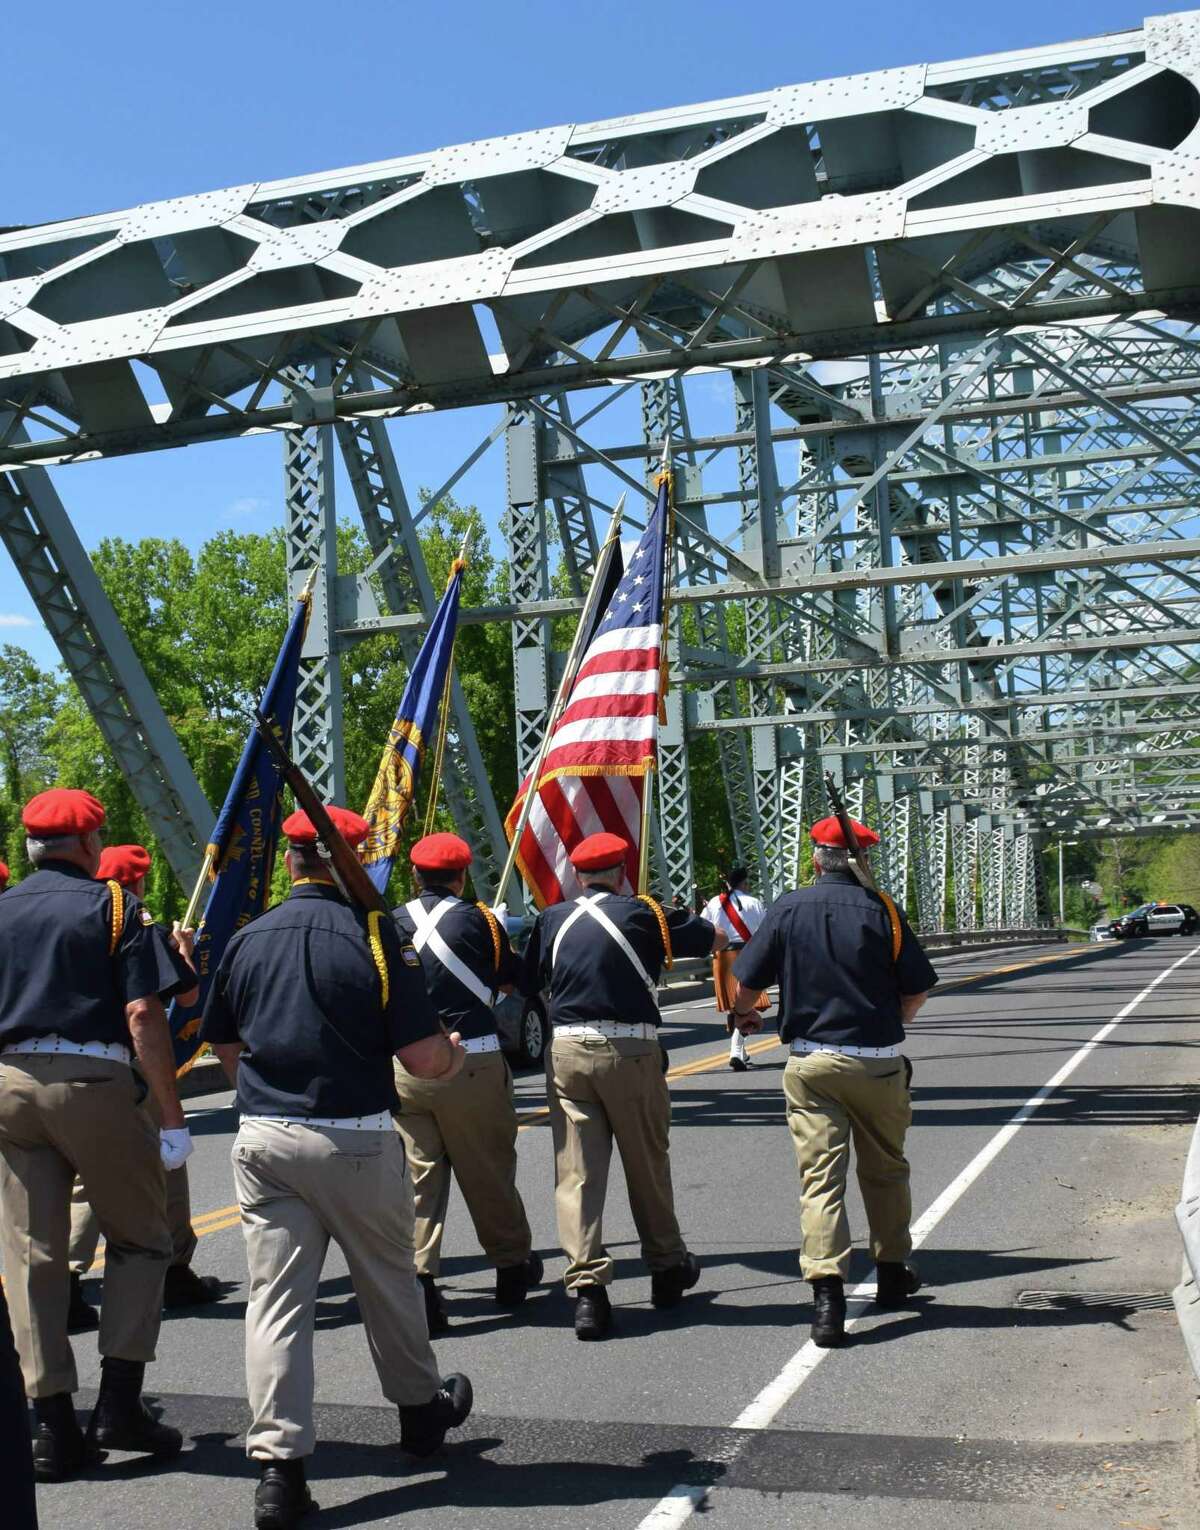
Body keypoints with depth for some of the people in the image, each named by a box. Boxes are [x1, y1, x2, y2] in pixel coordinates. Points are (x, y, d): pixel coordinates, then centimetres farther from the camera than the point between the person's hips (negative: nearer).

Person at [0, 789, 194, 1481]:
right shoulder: (113, 905, -2)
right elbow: (143, 1016, -10)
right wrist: (172, 1113, -8)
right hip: (92, 1082, -4)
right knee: (140, 1240, 11)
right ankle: (120, 1404, 3)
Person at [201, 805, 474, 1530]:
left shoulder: (249, 940, 3)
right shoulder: (375, 932, -11)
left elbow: (225, 1045, 15)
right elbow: (422, 1056, -12)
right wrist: (455, 1054, 9)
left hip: (264, 1139, 3)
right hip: (356, 1141, -3)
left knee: (276, 1299, 4)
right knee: (389, 1283, 17)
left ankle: (278, 1465, -1)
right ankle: (421, 1409, 37)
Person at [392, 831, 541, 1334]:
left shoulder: (392, 924, 2)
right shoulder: (477, 920, -4)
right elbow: (511, 981, 10)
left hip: (403, 1065, 2)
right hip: (471, 1063, -2)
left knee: (416, 1174, 6)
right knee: (488, 1172, 12)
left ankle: (418, 1280, -4)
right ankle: (513, 1266, 29)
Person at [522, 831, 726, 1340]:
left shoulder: (551, 921, 9)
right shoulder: (643, 915, 1)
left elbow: (527, 984, 14)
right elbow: (715, 939, 11)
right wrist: (689, 922, 31)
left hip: (567, 1050, 2)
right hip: (630, 1050, -2)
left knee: (576, 1170, 2)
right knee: (648, 1166, 14)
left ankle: (587, 1285, -7)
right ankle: (668, 1269, 30)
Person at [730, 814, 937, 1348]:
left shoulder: (788, 908, -1)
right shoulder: (882, 909, -3)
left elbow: (745, 986, 1)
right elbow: (917, 990, 0)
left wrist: (745, 1014, 24)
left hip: (811, 1063, 0)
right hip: (879, 1063, 1)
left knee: (820, 1176, -2)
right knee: (885, 1169, 19)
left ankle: (827, 1291, -14)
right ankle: (892, 1272, 33)